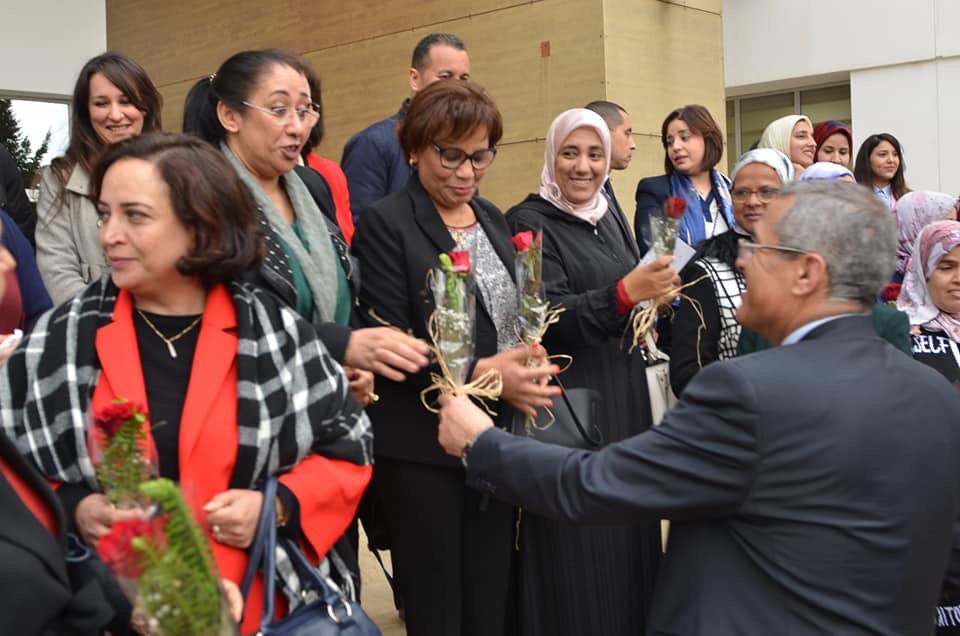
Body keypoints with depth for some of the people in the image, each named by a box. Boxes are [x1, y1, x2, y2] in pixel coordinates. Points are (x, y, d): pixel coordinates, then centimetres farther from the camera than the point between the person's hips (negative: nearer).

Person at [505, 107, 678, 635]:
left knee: (626, 518, 12)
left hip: (624, 391, 7)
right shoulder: (530, 221, -9)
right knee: (577, 542, -2)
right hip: (568, 397, -6)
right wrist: (627, 291, -34)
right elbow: (552, 317, -21)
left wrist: (657, 294, -1)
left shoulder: (610, 217, 12)